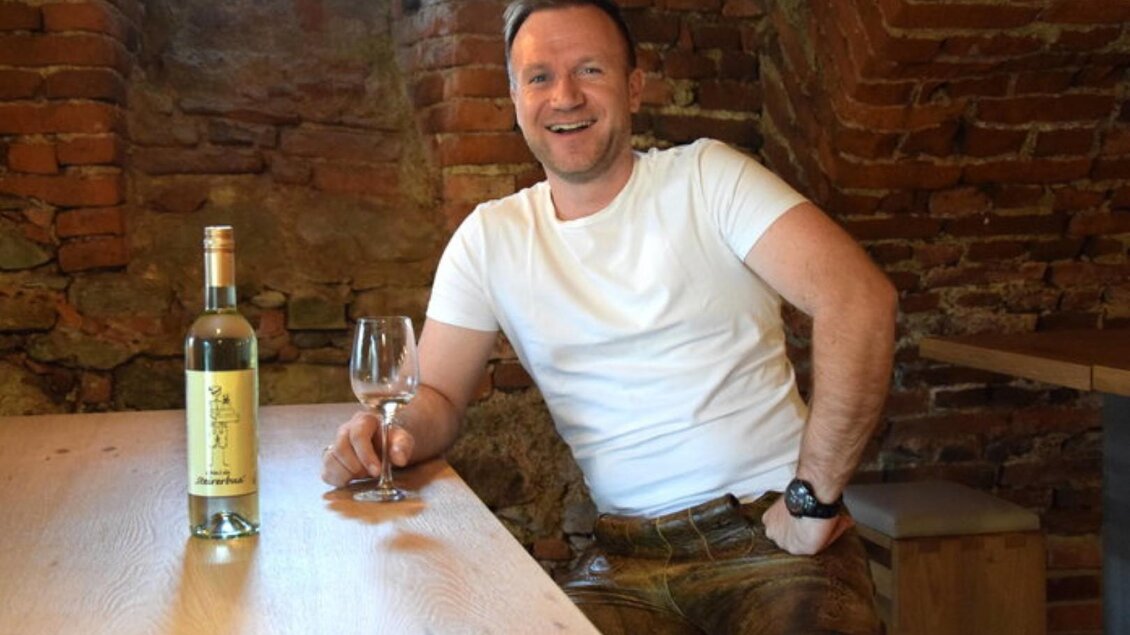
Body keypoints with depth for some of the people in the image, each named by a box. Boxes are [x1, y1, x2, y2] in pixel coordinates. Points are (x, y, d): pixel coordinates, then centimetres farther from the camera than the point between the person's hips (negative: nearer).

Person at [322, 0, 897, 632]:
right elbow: (439, 396, 10)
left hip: (771, 530, -2)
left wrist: (815, 498, -18)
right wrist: (396, 431, -15)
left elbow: (860, 299, -14)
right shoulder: (489, 237, 7)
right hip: (628, 559, 2)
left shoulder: (707, 177, -3)